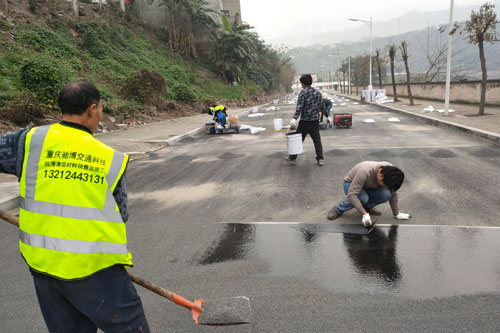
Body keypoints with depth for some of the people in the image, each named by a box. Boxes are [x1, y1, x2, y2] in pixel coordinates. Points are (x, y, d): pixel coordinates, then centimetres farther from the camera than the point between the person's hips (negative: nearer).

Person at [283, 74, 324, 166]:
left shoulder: (303, 93, -10)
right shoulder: (318, 93, 8)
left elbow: (299, 107, -19)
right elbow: (322, 106, 15)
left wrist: (294, 118, -23)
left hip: (305, 121, -5)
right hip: (315, 120, 5)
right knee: (317, 140, 8)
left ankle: (292, 158, 13)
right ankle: (320, 159, 7)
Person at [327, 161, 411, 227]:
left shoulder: (390, 171, -23)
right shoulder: (365, 172, -41)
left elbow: (393, 194, -9)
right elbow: (351, 194, -42)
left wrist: (397, 214, -8)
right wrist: (364, 214, -44)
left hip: (369, 187, 5)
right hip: (351, 184, -5)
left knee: (386, 194, -26)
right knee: (363, 198, -38)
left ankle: (367, 207, 2)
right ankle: (338, 210, -14)